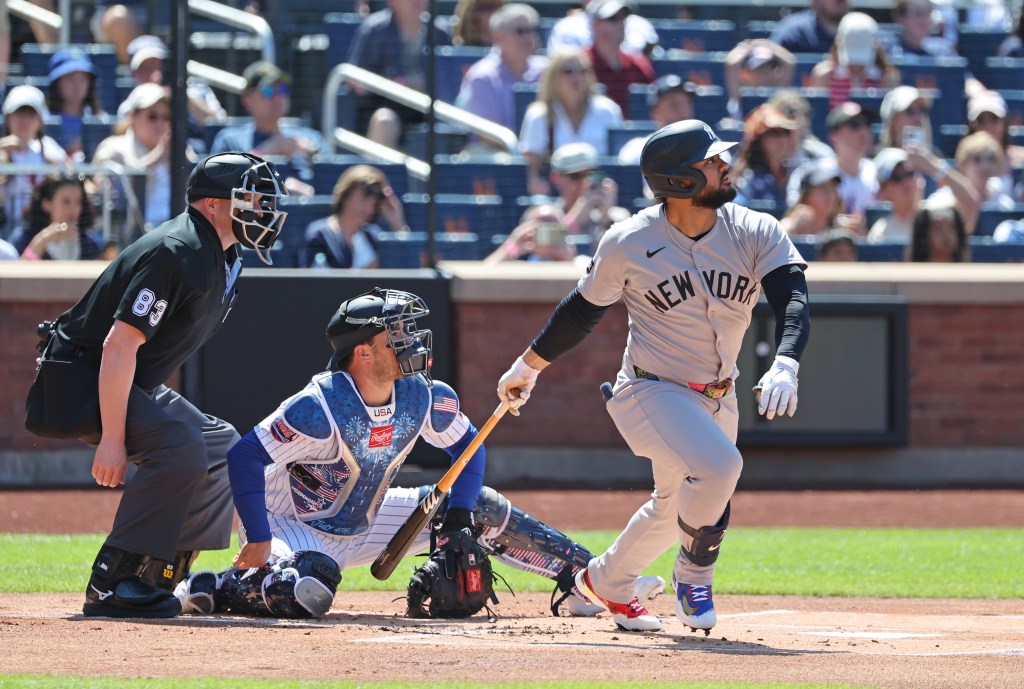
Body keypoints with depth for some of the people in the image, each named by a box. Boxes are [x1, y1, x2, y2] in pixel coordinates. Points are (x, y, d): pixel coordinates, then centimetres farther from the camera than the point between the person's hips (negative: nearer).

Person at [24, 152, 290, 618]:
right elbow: (119, 344, -29)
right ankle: (112, 584, -25)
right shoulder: (176, 253, -24)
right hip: (79, 380, -11)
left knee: (220, 446, 13)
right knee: (180, 445, -28)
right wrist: (112, 440, -31)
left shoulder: (223, 259, 8)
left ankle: (156, 578, 10)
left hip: (137, 384, 11)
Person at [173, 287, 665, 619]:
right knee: (310, 592, -41)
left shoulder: (424, 399, -12)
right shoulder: (319, 408, -31)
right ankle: (215, 589, -15)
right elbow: (245, 458, -30)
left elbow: (465, 445, 6)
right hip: (291, 526, -7)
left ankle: (583, 578, 13)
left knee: (485, 511, 5)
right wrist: (257, 544, -32)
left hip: (363, 524, 7)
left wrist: (459, 519, -7)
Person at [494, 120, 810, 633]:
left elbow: (792, 300, -21)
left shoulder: (756, 233, -10)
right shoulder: (628, 244, -14)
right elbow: (583, 310, 1)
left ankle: (605, 583, 47)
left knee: (679, 505, 20)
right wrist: (527, 368, 11)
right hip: (650, 392, -5)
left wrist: (785, 365, -40)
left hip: (717, 398, 5)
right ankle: (694, 575, -5)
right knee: (717, 463, -30)